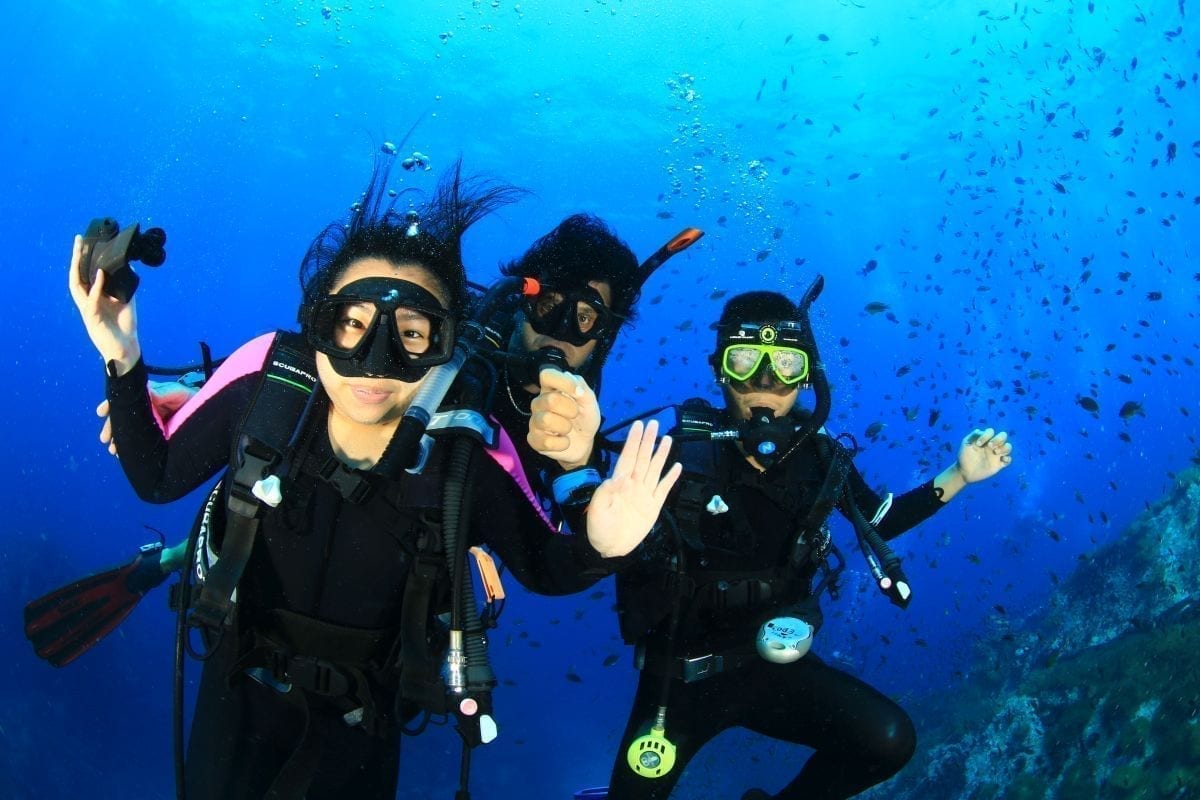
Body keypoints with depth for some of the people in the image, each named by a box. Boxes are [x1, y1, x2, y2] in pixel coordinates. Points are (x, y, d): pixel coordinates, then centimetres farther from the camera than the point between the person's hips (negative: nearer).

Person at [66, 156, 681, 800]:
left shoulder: (466, 451, -26)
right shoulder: (264, 378, -23)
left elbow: (543, 569, -12)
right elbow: (156, 478, -8)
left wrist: (597, 545, -34)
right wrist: (123, 365, -21)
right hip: (243, 682, 1)